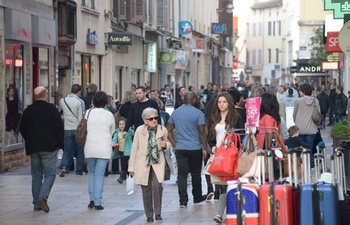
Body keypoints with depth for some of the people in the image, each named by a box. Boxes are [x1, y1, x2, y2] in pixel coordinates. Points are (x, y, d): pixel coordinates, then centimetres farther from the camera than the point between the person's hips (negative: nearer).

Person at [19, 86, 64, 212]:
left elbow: (22, 129, 14)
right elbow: (59, 128, -8)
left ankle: (37, 204, 9)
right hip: (49, 148, -4)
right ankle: (43, 196, -21)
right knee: (50, 174, 0)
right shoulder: (51, 109, -7)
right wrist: (60, 144, 0)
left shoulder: (28, 111, 7)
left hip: (33, 149, 4)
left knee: (36, 176, 10)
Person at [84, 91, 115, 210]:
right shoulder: (109, 115, -5)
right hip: (104, 148, -1)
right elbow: (112, 131, 8)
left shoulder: (88, 113, -3)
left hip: (90, 148, 1)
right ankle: (97, 202, -1)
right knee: (99, 174, 2)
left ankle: (92, 200, 13)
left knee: (92, 172, 16)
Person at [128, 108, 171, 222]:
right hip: (143, 164, 0)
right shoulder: (140, 130, -4)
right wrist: (131, 167, 4)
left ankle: (158, 213, -5)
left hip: (158, 163, 0)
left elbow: (168, 144, 18)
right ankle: (149, 215, 19)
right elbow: (134, 149, 3)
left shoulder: (163, 130, -1)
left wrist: (165, 145, -9)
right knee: (146, 190, 5)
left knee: (157, 186, -19)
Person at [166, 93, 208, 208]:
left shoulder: (175, 113, 8)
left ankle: (183, 200, -7)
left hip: (180, 149, 3)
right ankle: (197, 197, 26)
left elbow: (168, 130, 9)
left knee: (182, 174, 0)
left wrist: (175, 144, 11)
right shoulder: (198, 113, -7)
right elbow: (202, 132, -9)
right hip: (195, 148, -3)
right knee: (196, 173, 12)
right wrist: (205, 148, -3)